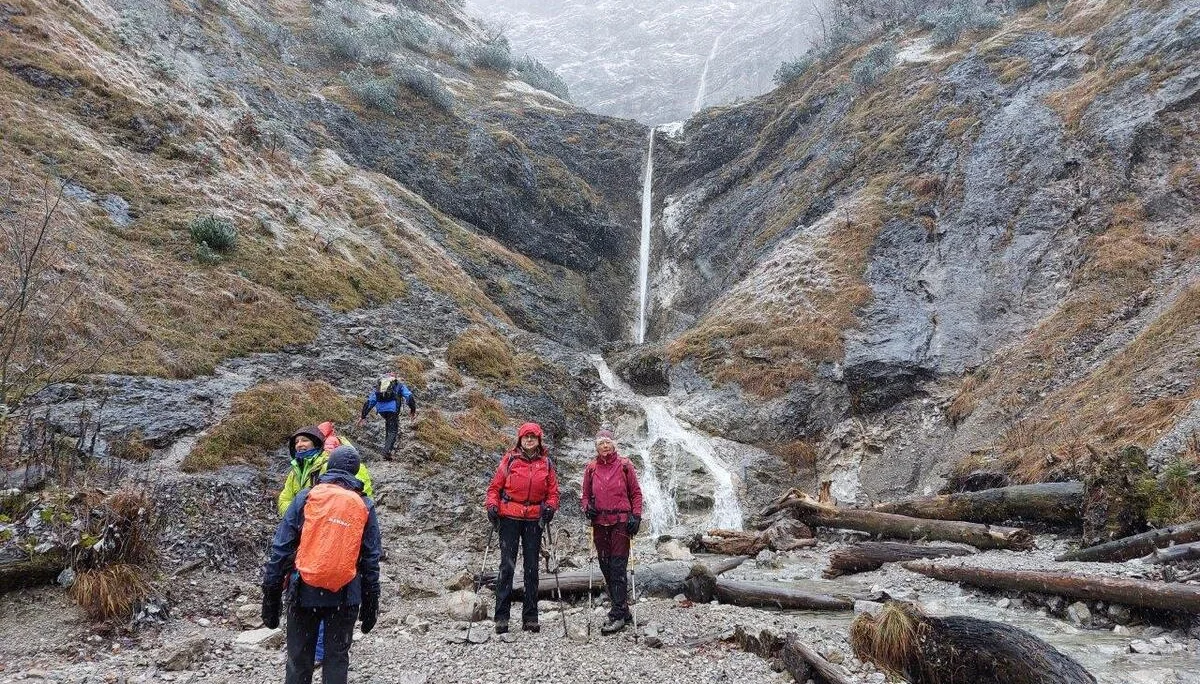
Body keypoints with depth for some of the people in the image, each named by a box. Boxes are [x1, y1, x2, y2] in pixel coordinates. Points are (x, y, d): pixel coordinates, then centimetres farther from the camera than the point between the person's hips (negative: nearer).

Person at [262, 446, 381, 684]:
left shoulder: (306, 497, -1)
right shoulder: (365, 506, 2)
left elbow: (281, 547, -3)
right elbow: (371, 560, 3)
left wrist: (271, 591, 4)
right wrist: (370, 602, 10)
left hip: (304, 591, 0)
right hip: (345, 595, 0)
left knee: (299, 658, 12)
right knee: (337, 656, 11)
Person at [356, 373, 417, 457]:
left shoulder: (378, 385, 30)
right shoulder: (399, 385, 22)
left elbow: (369, 401, 24)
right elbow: (409, 397, 6)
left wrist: (363, 416, 23)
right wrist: (413, 409, 5)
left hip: (380, 409, 4)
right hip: (392, 408, -4)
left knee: (388, 422, 31)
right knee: (393, 429, 5)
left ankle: (389, 444, 30)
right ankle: (387, 450, -12)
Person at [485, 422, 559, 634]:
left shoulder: (545, 463, 8)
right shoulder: (509, 459, 1)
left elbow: (553, 491, 10)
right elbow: (495, 486, 3)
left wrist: (550, 507, -7)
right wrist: (492, 505, -12)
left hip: (534, 519, 2)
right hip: (510, 517, -2)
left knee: (532, 568, 6)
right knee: (507, 565, -5)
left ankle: (530, 617, 14)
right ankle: (502, 616, 0)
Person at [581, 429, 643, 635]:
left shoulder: (624, 465, 2)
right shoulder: (591, 468, 9)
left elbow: (636, 492, 5)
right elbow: (585, 495, 16)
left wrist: (636, 516, -5)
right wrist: (587, 507, -5)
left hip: (621, 521, -4)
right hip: (600, 523, 4)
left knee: (618, 568, -9)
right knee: (606, 568, 8)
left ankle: (617, 615, -6)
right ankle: (623, 610, 20)